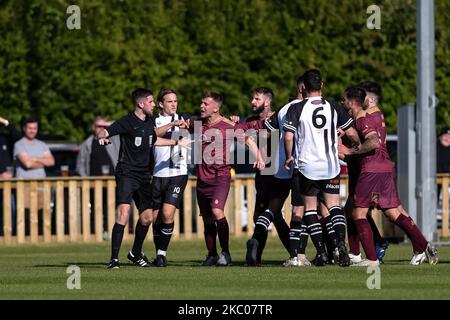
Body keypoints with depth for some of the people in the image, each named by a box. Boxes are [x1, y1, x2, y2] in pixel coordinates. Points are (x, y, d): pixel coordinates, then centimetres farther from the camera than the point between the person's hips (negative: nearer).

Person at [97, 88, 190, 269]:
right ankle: (114, 259, -20)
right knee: (123, 212, -21)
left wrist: (177, 143, 34)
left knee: (147, 217, 7)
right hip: (126, 173, -7)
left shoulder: (150, 121, 11)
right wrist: (102, 137, -40)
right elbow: (105, 131, -17)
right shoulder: (127, 122, -11)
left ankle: (136, 254, 30)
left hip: (144, 176, 7)